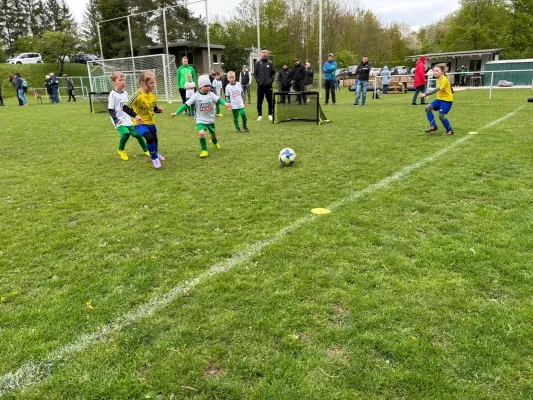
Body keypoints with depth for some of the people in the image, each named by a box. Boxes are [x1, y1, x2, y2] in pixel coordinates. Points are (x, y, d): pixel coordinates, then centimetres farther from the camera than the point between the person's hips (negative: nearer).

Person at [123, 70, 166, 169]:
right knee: (149, 138, -27)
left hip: (151, 122, 6)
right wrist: (135, 115, -37)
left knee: (155, 139, 20)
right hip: (140, 123, -6)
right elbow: (125, 107, -24)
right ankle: (154, 158, -3)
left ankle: (156, 153, 54)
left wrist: (159, 109, -10)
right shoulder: (138, 95, -22)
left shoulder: (153, 96, -3)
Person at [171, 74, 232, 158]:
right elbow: (186, 104, -16)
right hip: (200, 119, -3)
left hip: (210, 119, 3)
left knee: (213, 132, 23)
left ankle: (215, 142, 60)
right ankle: (204, 150, -9)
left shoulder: (211, 94, -11)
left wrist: (225, 103, -49)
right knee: (201, 133, -27)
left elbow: (218, 99, -27)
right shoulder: (196, 96, -15)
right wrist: (176, 112, -21)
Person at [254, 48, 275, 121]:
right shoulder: (258, 63, 6)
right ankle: (259, 115, 10)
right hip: (260, 85, 0)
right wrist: (257, 80, -6)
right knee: (259, 101, 3)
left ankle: (270, 114, 13)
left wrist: (271, 80, -6)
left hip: (268, 85, 0)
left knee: (270, 101, 3)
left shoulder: (270, 64, 8)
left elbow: (273, 73, 7)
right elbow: (255, 74, 6)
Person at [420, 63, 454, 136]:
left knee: (441, 116, -14)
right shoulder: (438, 79, 8)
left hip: (447, 100, -8)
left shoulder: (444, 79, -20)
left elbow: (437, 89, -33)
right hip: (440, 99, 8)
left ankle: (450, 130, 5)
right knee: (428, 108, -9)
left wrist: (425, 94, -40)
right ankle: (433, 126, -3)